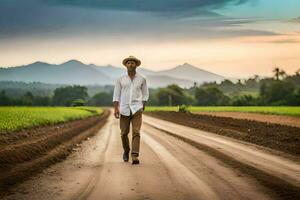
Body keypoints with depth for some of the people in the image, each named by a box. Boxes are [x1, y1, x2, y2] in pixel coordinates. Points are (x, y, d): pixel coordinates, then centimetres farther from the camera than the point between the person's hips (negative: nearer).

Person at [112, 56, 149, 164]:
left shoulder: (142, 79, 4)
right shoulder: (120, 80, 3)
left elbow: (145, 94, 14)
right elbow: (116, 95, 1)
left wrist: (142, 107, 7)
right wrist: (116, 109, -11)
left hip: (136, 109, -1)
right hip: (124, 110, 1)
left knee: (136, 132, -15)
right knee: (124, 133, 8)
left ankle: (135, 156, -20)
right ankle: (126, 150, 36)